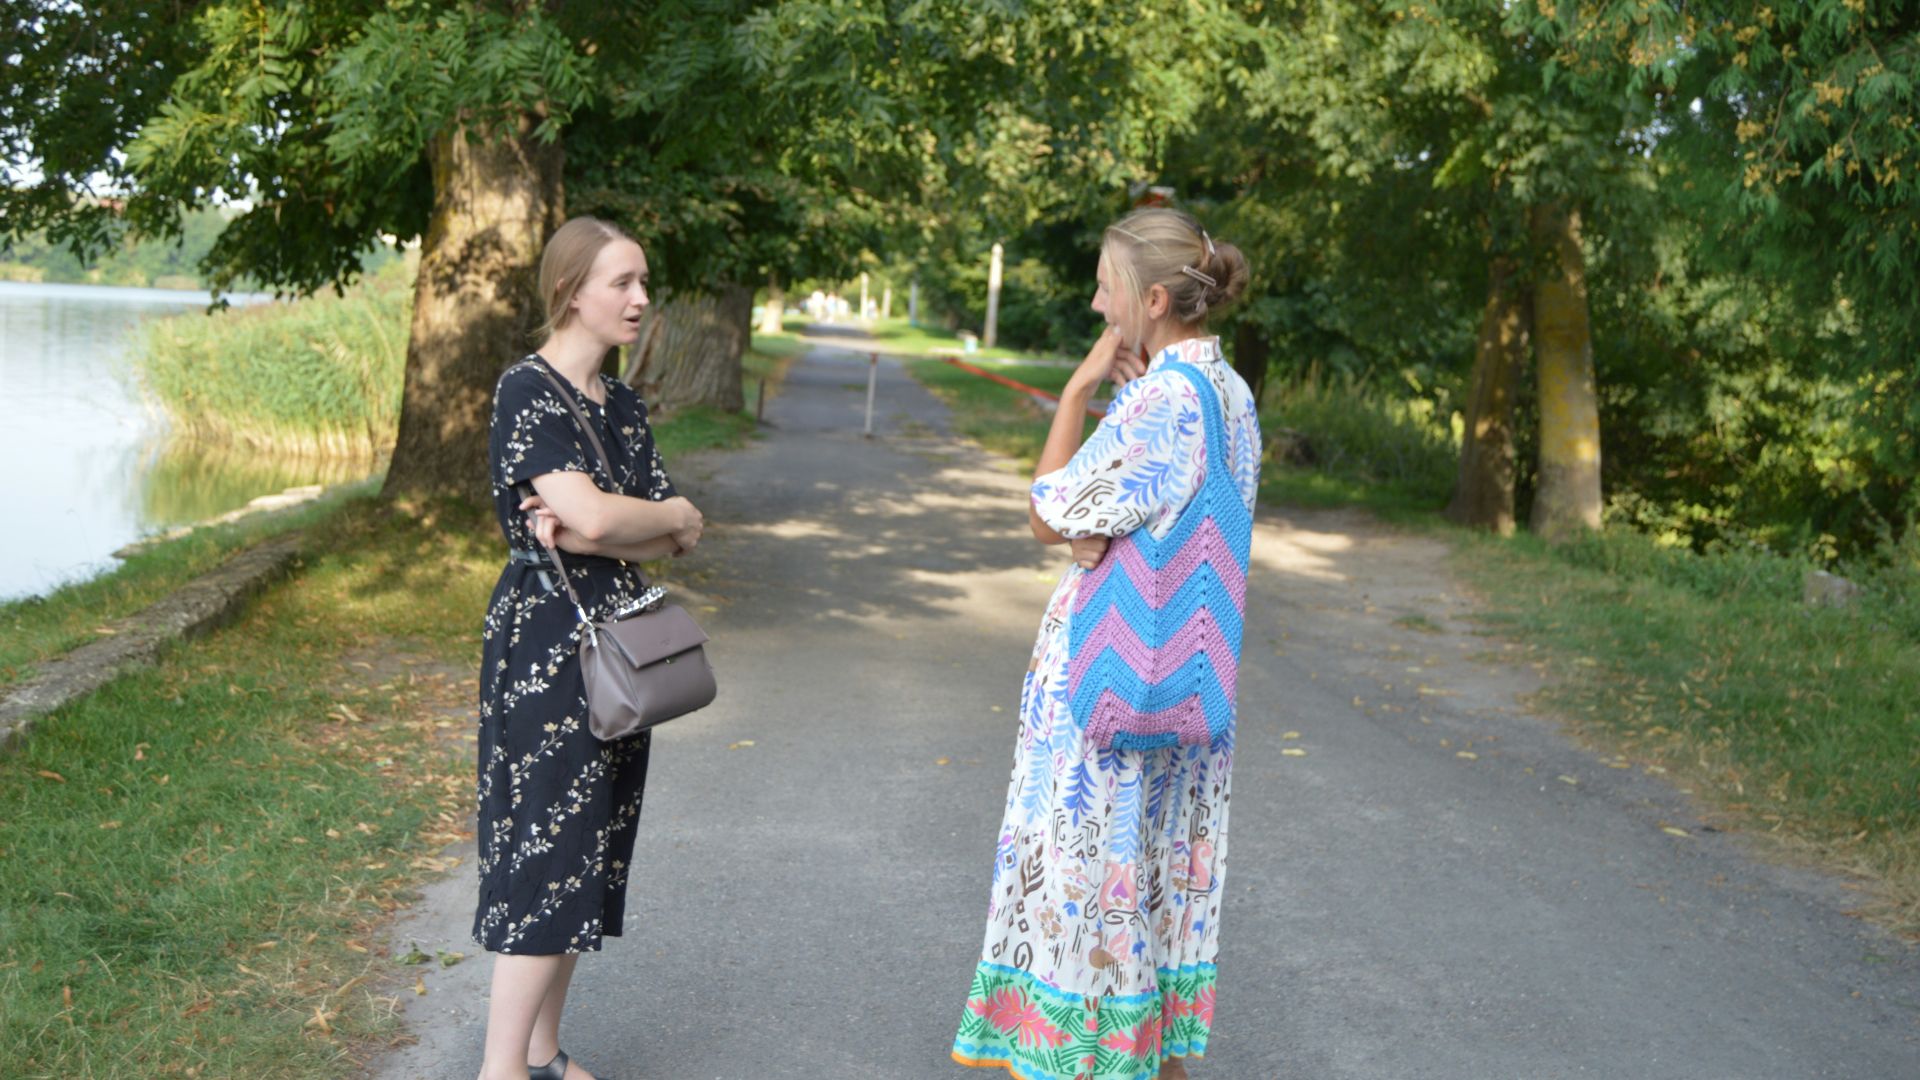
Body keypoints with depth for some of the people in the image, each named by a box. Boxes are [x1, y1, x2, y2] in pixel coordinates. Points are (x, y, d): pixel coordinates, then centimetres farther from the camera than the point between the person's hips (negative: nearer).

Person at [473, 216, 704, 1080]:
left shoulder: (620, 402, 13)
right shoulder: (527, 391, -11)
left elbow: (675, 539, 5)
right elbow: (591, 516, -24)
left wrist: (596, 532, -14)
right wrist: (676, 515, -6)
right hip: (545, 643, -8)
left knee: (592, 855, 11)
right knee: (549, 851, -7)